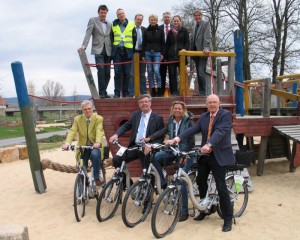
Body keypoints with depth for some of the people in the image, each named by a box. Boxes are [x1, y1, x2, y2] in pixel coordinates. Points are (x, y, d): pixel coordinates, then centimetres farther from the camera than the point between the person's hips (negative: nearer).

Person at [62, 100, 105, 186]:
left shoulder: (98, 119, -5)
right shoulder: (77, 119, 2)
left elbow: (99, 131, -20)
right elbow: (72, 131, -11)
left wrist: (98, 142, -41)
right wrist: (67, 143, -30)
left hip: (95, 146, -3)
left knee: (95, 154, -34)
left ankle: (97, 178, -19)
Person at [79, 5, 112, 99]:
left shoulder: (109, 24, 19)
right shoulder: (93, 20, 7)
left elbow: (111, 38, 17)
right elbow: (88, 34, -3)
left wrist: (113, 51, 9)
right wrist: (84, 46, -16)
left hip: (108, 50, 4)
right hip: (98, 49, -4)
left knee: (107, 72, 2)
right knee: (101, 70, -16)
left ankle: (103, 91, 15)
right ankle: (102, 92, -11)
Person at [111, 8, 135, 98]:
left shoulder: (131, 25, 6)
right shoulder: (114, 25, 11)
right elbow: (111, 38, 15)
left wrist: (133, 50, -3)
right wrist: (112, 49, 6)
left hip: (127, 51, -1)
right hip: (117, 51, 1)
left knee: (127, 73, 1)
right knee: (117, 72, -3)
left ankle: (125, 92, 8)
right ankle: (117, 93, -1)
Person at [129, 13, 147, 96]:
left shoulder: (144, 30, 11)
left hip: (142, 53, 4)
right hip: (133, 53, -4)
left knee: (142, 74, 10)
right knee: (132, 74, -3)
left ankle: (143, 92, 16)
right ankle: (131, 93, -1)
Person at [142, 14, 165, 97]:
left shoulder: (160, 30, 6)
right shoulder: (146, 31, 8)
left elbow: (163, 43, 6)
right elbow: (143, 43, 9)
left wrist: (162, 53, -2)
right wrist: (143, 55, 3)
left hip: (157, 53, -2)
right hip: (148, 53, 2)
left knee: (156, 70, -14)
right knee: (150, 71, 2)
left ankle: (159, 89, -2)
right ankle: (152, 90, 8)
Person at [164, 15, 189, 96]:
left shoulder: (184, 31, 8)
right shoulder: (170, 32, 16)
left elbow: (187, 42, 4)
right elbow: (167, 45, 16)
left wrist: (185, 49, -16)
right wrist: (165, 56, 9)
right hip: (171, 56, 3)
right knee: (172, 74, 0)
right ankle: (174, 91, 4)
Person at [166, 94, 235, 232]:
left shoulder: (226, 114, -9)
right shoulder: (203, 117, 9)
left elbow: (220, 131, -25)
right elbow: (193, 129, -4)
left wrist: (209, 145, -42)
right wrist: (178, 138, -21)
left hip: (219, 155, -7)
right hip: (205, 154, 7)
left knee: (221, 187, -4)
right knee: (200, 181, 16)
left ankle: (228, 218, 11)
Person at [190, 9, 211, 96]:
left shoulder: (206, 23, 1)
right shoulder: (194, 27, 23)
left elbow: (207, 37, -12)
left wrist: (206, 48, -24)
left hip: (203, 52, -7)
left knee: (201, 72, -15)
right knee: (198, 73, 7)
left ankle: (203, 93, -11)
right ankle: (200, 92, 11)